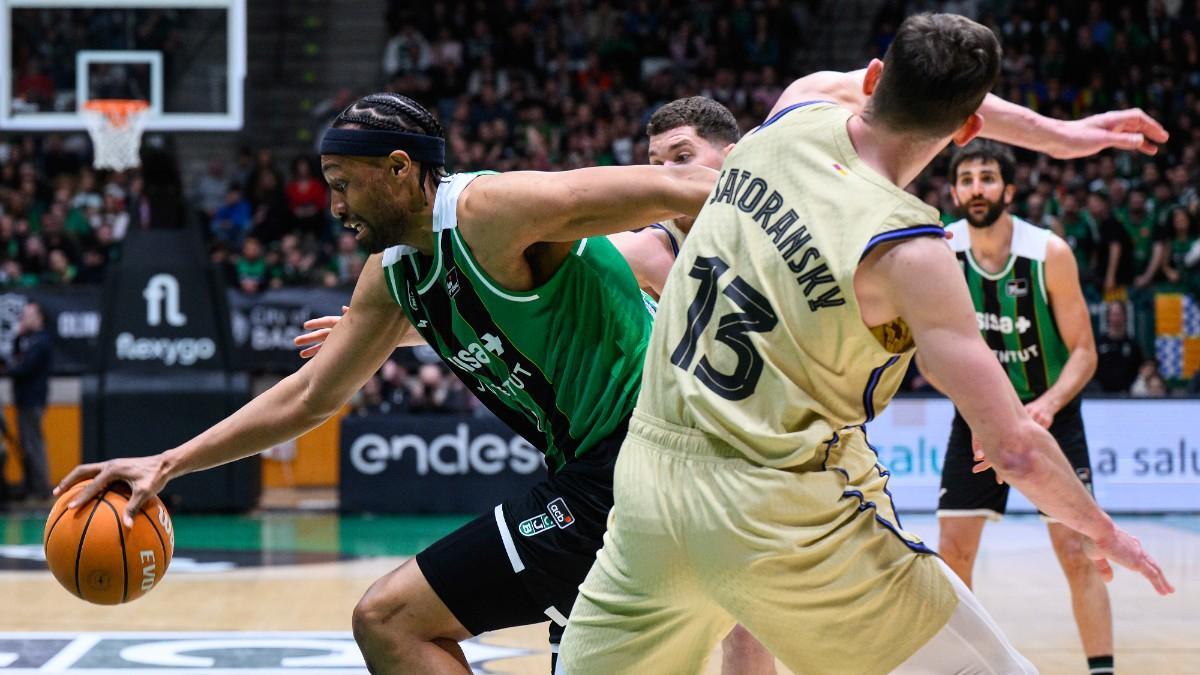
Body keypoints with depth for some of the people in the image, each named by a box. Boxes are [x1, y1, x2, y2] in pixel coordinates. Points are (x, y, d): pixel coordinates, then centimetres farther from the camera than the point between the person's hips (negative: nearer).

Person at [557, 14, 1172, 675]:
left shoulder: (793, 114, 3)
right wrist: (1104, 533, 4)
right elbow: (1014, 447, -13)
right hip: (787, 521, -6)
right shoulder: (907, 251, -14)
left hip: (651, 480, 6)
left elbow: (909, 96, 28)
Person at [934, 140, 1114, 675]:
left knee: (1076, 550, -9)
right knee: (952, 551, -2)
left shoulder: (1049, 253, -19)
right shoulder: (941, 250, -12)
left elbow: (1083, 351, -14)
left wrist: (1048, 405, -32)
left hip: (1050, 413, -2)